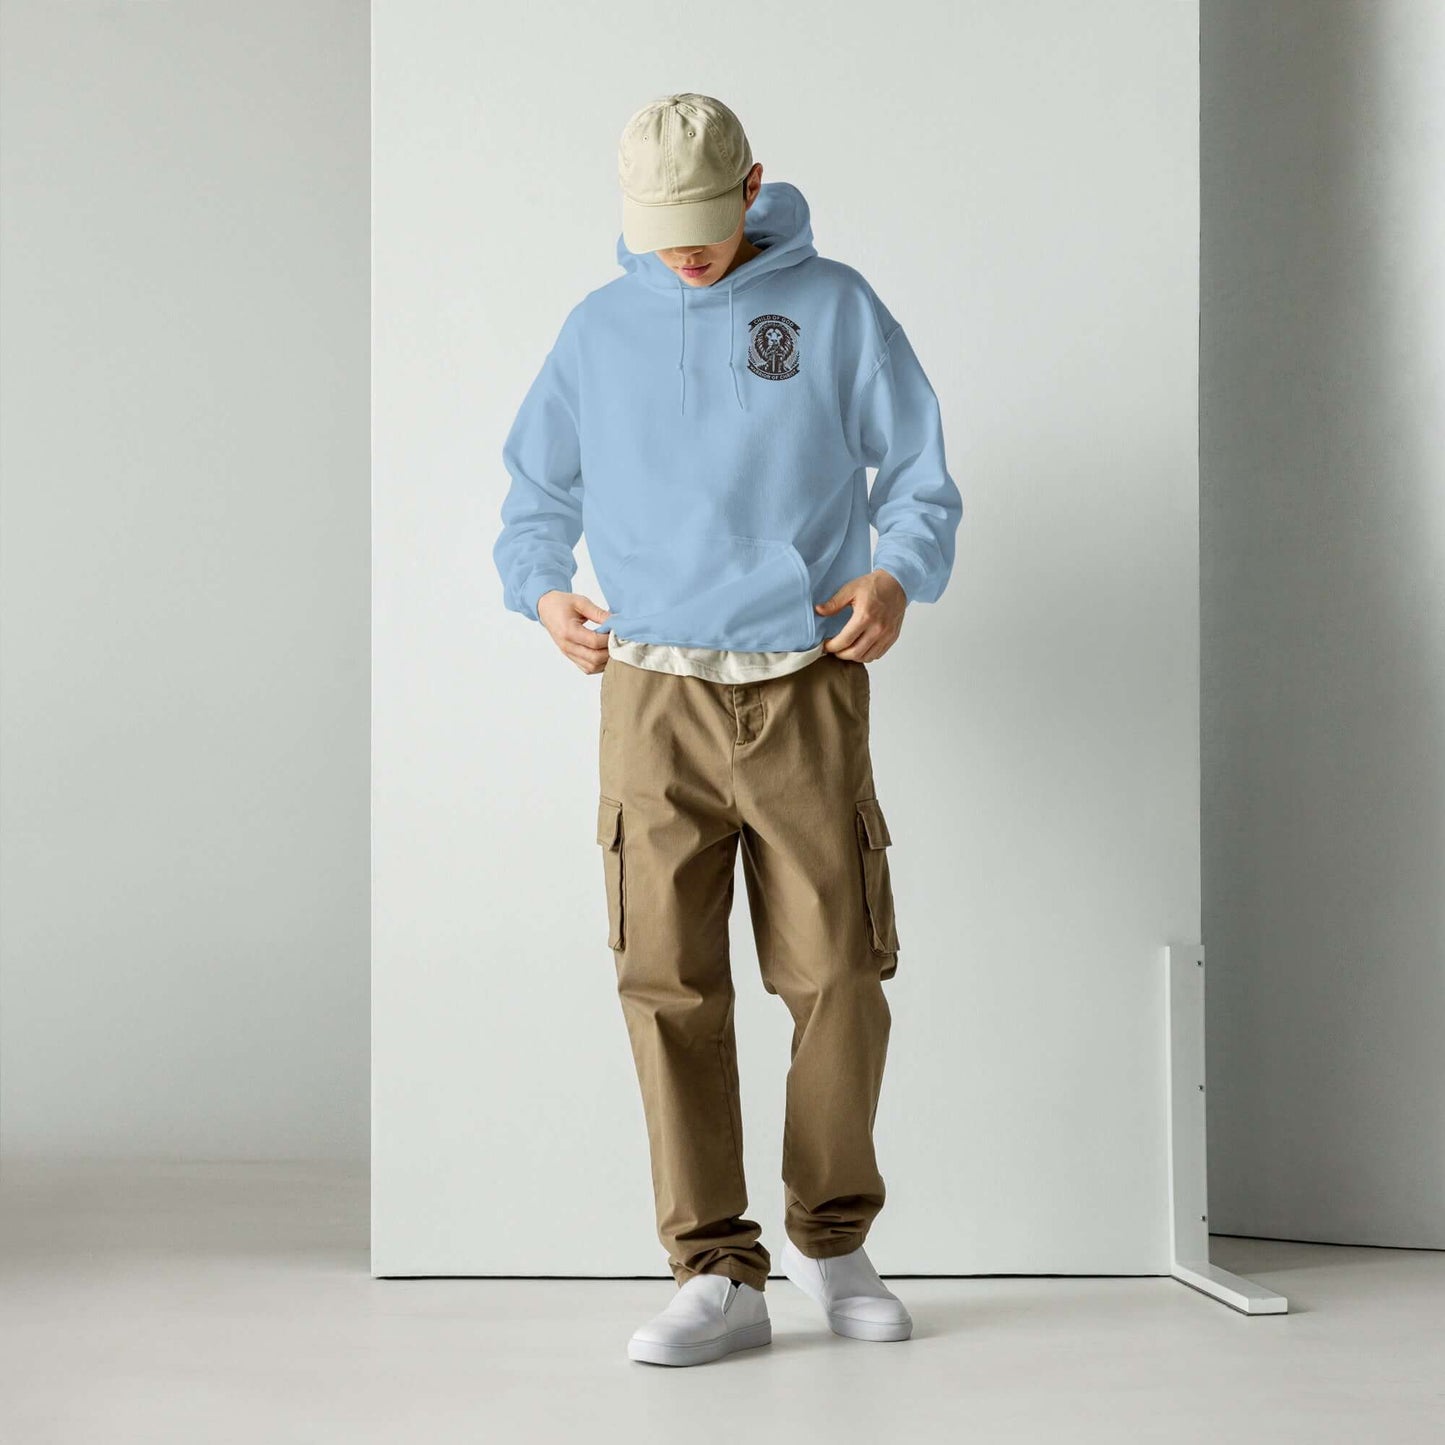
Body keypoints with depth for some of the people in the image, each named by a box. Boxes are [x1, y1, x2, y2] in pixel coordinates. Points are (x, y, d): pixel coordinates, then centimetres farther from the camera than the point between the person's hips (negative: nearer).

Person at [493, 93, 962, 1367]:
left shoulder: (835, 306, 4)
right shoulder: (601, 328, 10)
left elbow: (923, 474, 5)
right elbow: (537, 488, 17)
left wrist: (899, 573, -15)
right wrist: (544, 591, -2)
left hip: (808, 694, -1)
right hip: (655, 698, 1)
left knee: (838, 975, 1)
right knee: (670, 986, -4)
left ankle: (833, 1243, 21)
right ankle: (718, 1276, 2)